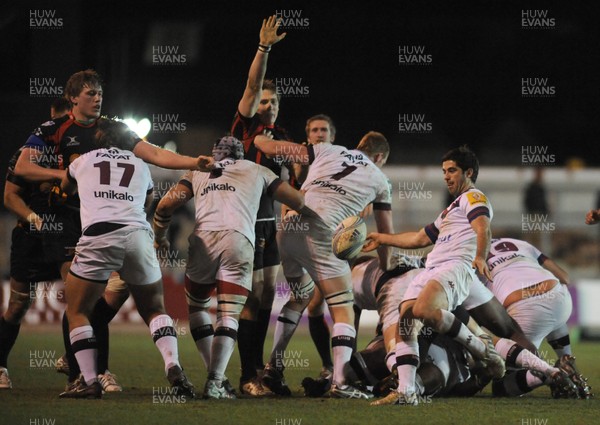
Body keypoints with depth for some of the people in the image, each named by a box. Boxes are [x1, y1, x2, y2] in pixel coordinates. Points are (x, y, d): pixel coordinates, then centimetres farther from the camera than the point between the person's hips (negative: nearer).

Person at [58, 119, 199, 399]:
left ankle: (89, 381, 0)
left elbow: (65, 190, 46)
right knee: (154, 308, 17)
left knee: (77, 311, 11)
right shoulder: (141, 166, 25)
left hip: (98, 236, -2)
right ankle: (173, 366, -4)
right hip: (138, 235, 2)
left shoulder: (83, 161, 24)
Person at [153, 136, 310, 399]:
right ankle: (215, 383, -13)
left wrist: (159, 238, 32)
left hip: (203, 239, 1)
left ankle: (216, 375, 10)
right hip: (238, 241, -1)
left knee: (197, 307, 20)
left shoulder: (199, 172, 27)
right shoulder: (256, 171, 27)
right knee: (229, 316, 2)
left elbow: (166, 205, 17)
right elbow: (297, 202, 25)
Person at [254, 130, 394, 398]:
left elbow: (271, 147, 20)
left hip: (288, 228, 5)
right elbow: (385, 232, 28)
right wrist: (385, 267, 43)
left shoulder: (327, 151, 22)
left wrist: (253, 136, 42)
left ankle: (273, 368, 22)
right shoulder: (378, 180, 19)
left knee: (300, 297, 27)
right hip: (319, 235, -5)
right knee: (343, 311, 2)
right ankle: (340, 382, -14)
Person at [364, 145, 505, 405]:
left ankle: (481, 348, -16)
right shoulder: (450, 211, 35)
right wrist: (382, 239, 48)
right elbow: (420, 238, 44)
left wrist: (480, 257, -35)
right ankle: (406, 392, -15)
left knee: (424, 311, -34)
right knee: (404, 321, -10)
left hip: (456, 267, -9)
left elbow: (483, 229, -15)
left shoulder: (473, 197, 5)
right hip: (430, 271, 9)